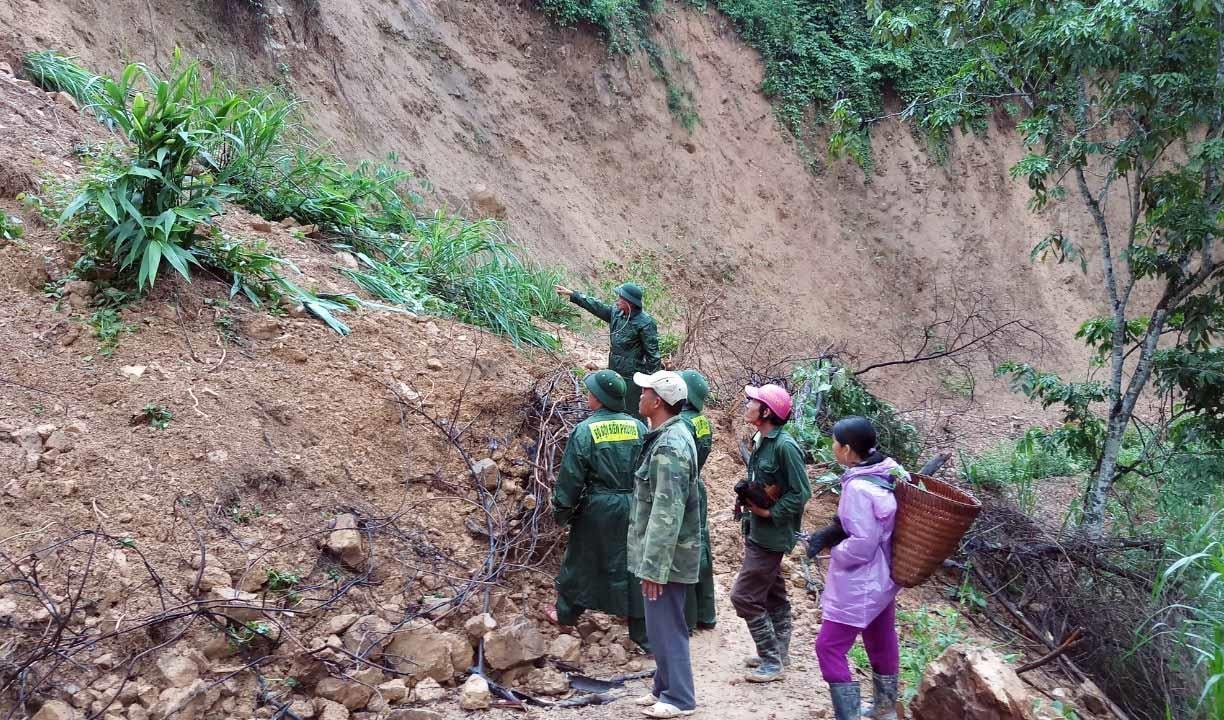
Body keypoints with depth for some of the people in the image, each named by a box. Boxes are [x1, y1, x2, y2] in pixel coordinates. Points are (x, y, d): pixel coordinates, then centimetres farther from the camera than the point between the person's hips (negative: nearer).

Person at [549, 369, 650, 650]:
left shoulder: (585, 430, -13)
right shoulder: (638, 427, -2)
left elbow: (570, 476, -9)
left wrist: (561, 510, 4)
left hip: (598, 510, -3)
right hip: (635, 510, 3)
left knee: (581, 561, 18)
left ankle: (567, 613, 36)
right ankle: (644, 635, 12)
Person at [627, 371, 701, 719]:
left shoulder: (669, 447, -24)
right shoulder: (670, 435, 9)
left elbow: (667, 513, -26)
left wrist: (653, 566, -25)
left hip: (666, 555, -10)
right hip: (664, 551, 10)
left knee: (666, 626, 0)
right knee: (662, 624, 18)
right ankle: (665, 687, 29)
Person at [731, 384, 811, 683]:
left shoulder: (784, 446, -21)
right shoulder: (760, 441, 6)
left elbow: (801, 492, -19)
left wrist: (770, 512, -17)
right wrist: (749, 494, -1)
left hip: (771, 535, -9)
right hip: (757, 531, 9)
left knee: (744, 596, -7)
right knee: (772, 593, 18)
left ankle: (772, 662, 3)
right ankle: (778, 652, 31)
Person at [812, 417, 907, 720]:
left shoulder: (859, 488, -28)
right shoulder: (887, 473, -1)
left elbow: (862, 544, -27)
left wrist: (834, 552, -11)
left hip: (859, 584, -10)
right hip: (881, 577, 10)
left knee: (829, 647, -3)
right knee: (881, 642, 23)